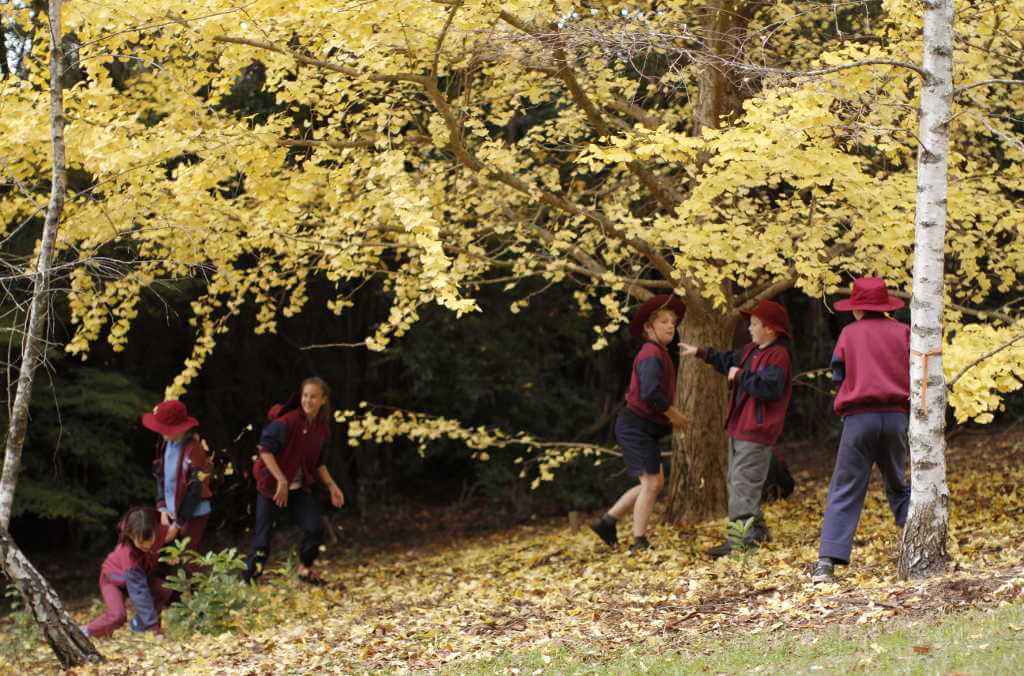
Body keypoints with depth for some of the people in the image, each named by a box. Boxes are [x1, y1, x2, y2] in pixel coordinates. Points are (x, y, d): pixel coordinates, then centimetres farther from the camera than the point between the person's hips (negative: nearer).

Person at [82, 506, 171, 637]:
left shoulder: (159, 533, -29)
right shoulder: (127, 552, -43)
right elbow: (139, 590, -43)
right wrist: (152, 623, -44)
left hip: (142, 574, 6)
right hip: (113, 579, -6)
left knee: (165, 591, -18)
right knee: (118, 616, -29)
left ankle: (138, 624, 4)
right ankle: (86, 632, -4)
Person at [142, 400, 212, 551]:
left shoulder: (193, 450, -23)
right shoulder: (166, 444, -2)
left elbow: (194, 491, -20)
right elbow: (160, 476, 9)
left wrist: (178, 524, -15)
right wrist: (162, 508, -1)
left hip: (193, 515, -7)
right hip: (172, 512, 7)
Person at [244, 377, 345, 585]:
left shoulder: (322, 429, 1)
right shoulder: (286, 422, -20)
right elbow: (265, 450, -23)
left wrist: (331, 486, 3)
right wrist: (281, 480, -25)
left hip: (300, 487, 5)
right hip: (272, 485, -5)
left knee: (315, 527, -5)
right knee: (263, 534, -4)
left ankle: (305, 568, 19)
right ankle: (250, 576, 8)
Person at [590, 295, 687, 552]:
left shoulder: (659, 354, 16)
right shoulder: (651, 354, -17)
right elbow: (650, 392, -31)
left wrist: (670, 417, 8)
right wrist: (673, 414, -17)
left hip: (643, 428, 10)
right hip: (637, 427, -10)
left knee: (655, 482, 15)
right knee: (651, 482, -8)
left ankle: (607, 521, 19)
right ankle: (639, 543, -3)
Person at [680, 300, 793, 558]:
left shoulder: (778, 355, -15)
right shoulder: (752, 351, 14)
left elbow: (769, 387, -28)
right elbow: (729, 361, 33)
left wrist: (741, 376, -17)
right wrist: (701, 353, 33)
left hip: (756, 432, -11)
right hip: (739, 429, 11)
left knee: (743, 485, -13)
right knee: (735, 481, 18)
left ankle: (740, 540, -16)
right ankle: (756, 531, 27)